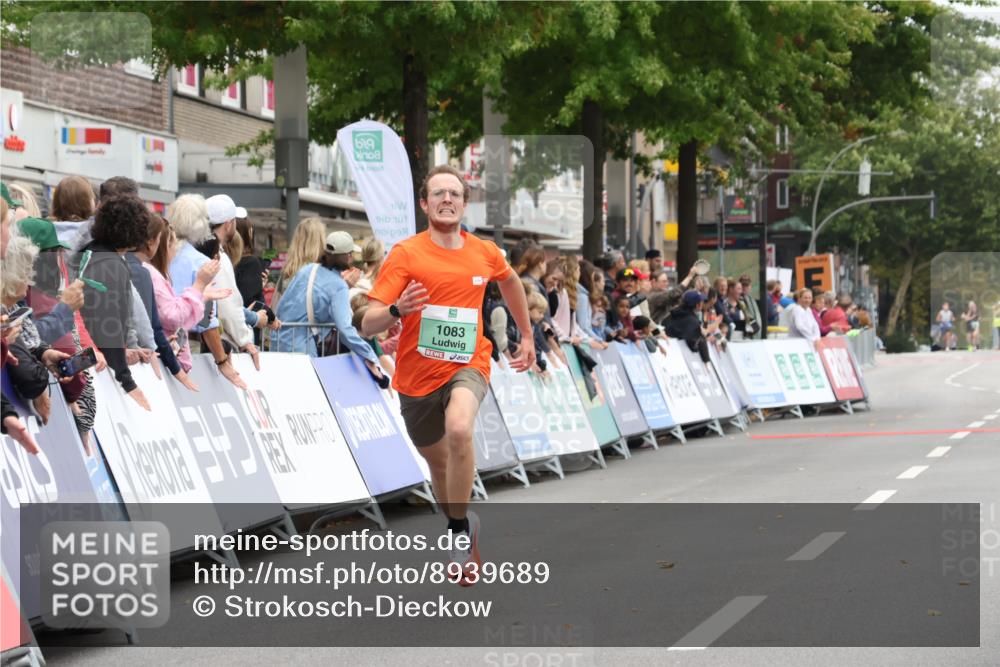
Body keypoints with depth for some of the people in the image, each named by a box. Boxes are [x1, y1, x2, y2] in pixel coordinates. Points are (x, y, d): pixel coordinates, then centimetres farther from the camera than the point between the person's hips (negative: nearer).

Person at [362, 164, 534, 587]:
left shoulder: (485, 254, -2)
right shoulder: (406, 254, -12)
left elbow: (509, 281, 25)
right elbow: (368, 326, -18)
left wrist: (527, 335, 27)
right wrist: (397, 310, -39)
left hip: (467, 367, -1)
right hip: (417, 376, 1)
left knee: (459, 430, -32)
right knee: (439, 464, 16)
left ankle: (460, 529, -15)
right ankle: (466, 533, 44)